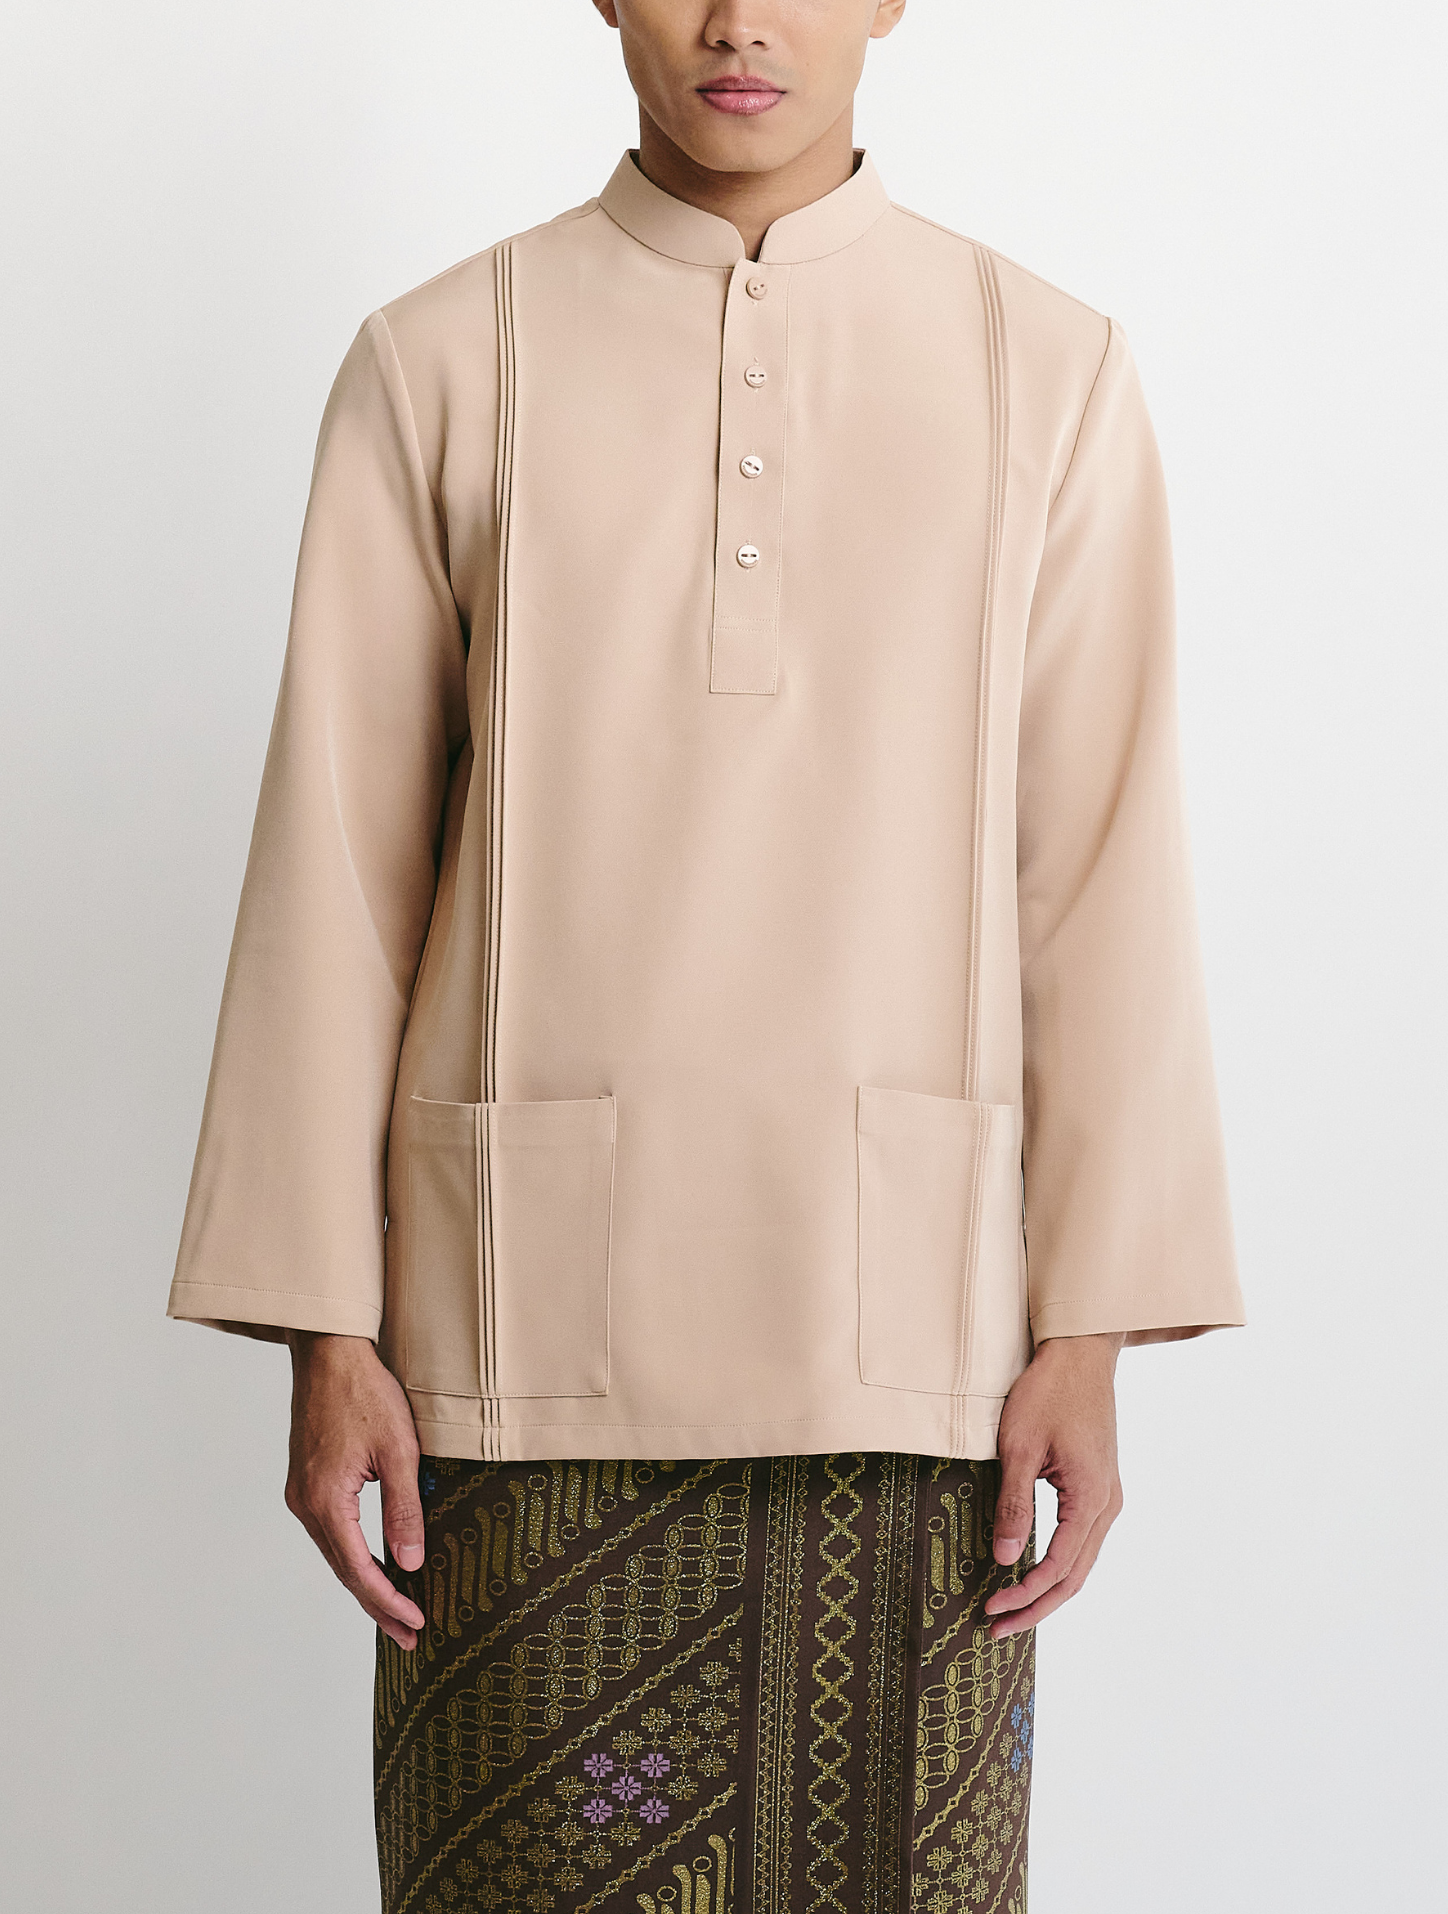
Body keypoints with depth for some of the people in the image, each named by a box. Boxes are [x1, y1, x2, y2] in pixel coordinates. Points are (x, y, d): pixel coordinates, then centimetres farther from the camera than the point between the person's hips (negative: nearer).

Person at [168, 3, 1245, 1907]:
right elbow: (339, 869, 3)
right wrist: (326, 1333, -1)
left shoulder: (1051, 375, 4)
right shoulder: (438, 368, 3)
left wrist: (1089, 1335, -2)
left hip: (902, 1313, 1)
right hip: (542, 1308, 0)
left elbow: (1103, 869, 2)